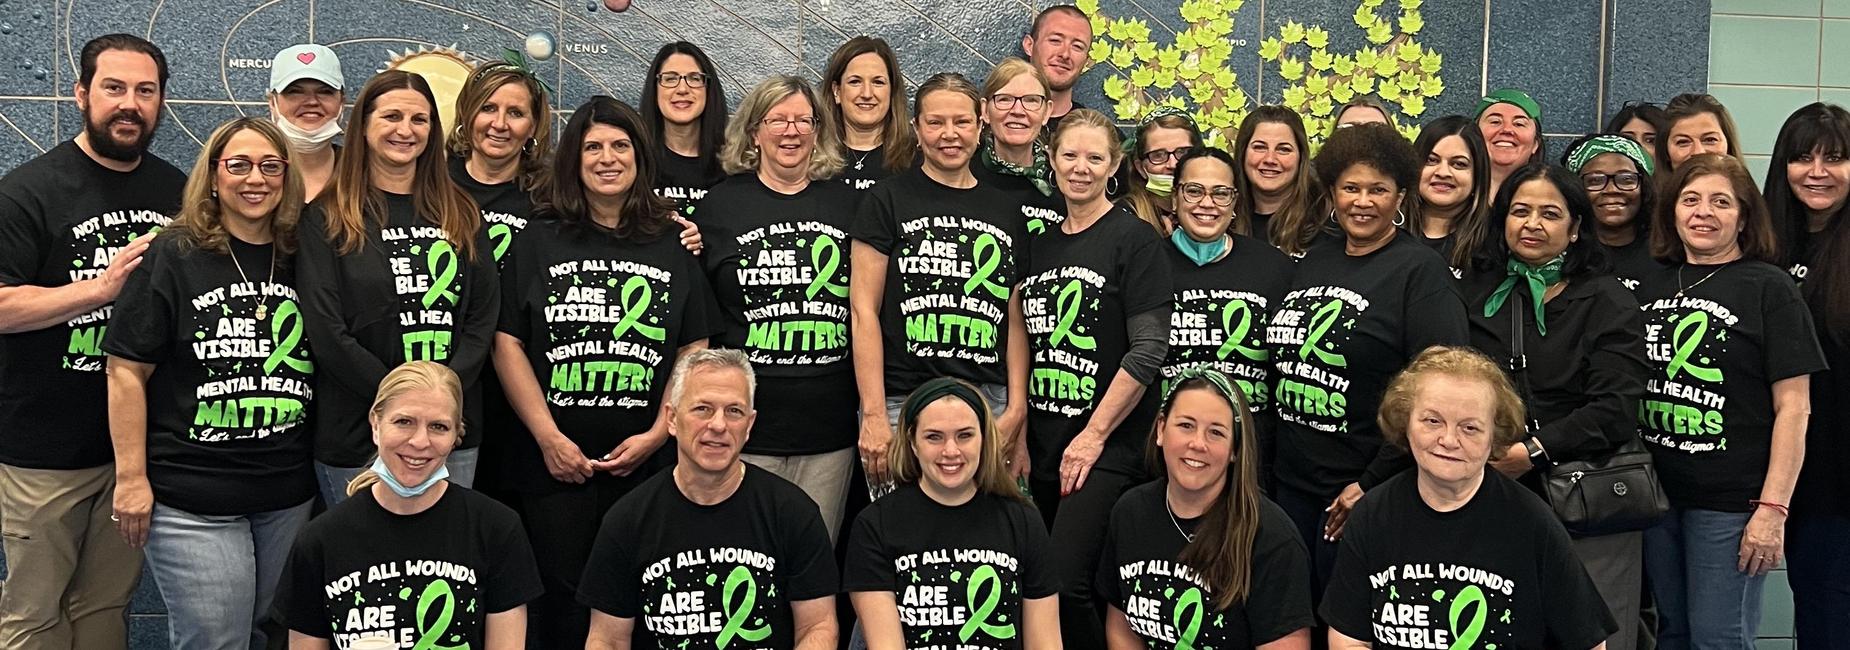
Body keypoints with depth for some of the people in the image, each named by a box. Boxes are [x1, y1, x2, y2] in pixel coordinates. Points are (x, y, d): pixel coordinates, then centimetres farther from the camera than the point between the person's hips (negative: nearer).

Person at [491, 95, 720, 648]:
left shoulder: (672, 245, 7)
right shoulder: (540, 240, 5)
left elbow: (694, 350, 5)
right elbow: (507, 344, 1)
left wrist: (656, 435, -6)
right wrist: (548, 436, -8)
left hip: (647, 462, 1)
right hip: (555, 462, 0)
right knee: (563, 604, 3)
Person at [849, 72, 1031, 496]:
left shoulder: (1005, 213, 14)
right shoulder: (888, 201, 3)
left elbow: (1016, 321, 14)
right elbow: (863, 310, -2)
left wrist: (1017, 408, 3)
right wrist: (874, 414, -10)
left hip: (988, 406, 3)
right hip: (903, 404, -3)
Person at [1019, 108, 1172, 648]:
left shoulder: (1135, 240, -5)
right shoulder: (1041, 244, 13)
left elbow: (1148, 350, -12)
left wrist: (1094, 434, -14)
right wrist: (1021, 437, 7)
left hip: (1108, 447, -6)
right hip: (1046, 450, 6)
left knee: (1065, 584, -16)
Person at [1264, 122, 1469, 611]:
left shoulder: (1421, 271, -8)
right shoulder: (1313, 263, 11)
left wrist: (1373, 483, -17)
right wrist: (1271, 464, 10)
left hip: (1364, 495, -6)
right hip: (1292, 485, 6)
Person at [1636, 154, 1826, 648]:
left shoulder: (1769, 289, -4)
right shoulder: (1651, 287, 9)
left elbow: (1793, 408, -8)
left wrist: (1773, 508, -15)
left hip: (1730, 501, -4)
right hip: (1656, 495, 4)